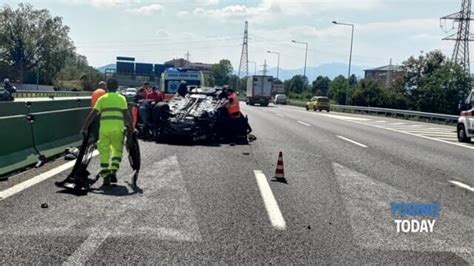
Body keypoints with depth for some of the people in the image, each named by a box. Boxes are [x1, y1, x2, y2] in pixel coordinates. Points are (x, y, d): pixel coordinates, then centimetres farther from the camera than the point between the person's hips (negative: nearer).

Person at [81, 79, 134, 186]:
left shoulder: (102, 99, 12)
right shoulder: (121, 98, 10)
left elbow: (92, 115, 7)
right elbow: (127, 115, 3)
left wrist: (84, 128, 10)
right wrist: (131, 128, 10)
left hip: (104, 128, 0)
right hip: (118, 128, 0)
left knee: (104, 152, 8)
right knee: (117, 150, 15)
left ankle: (105, 175, 4)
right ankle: (113, 171, 0)